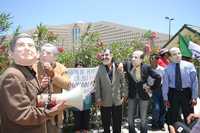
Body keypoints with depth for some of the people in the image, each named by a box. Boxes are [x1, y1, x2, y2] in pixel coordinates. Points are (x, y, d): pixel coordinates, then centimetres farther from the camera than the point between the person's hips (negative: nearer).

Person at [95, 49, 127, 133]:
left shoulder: (118, 67, -2)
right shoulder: (100, 69, -5)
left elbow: (123, 81, 3)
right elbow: (97, 85, -4)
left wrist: (124, 95, 0)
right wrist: (98, 98, -6)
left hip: (117, 101, 1)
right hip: (105, 102, -1)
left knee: (117, 125, 14)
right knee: (106, 125, 13)